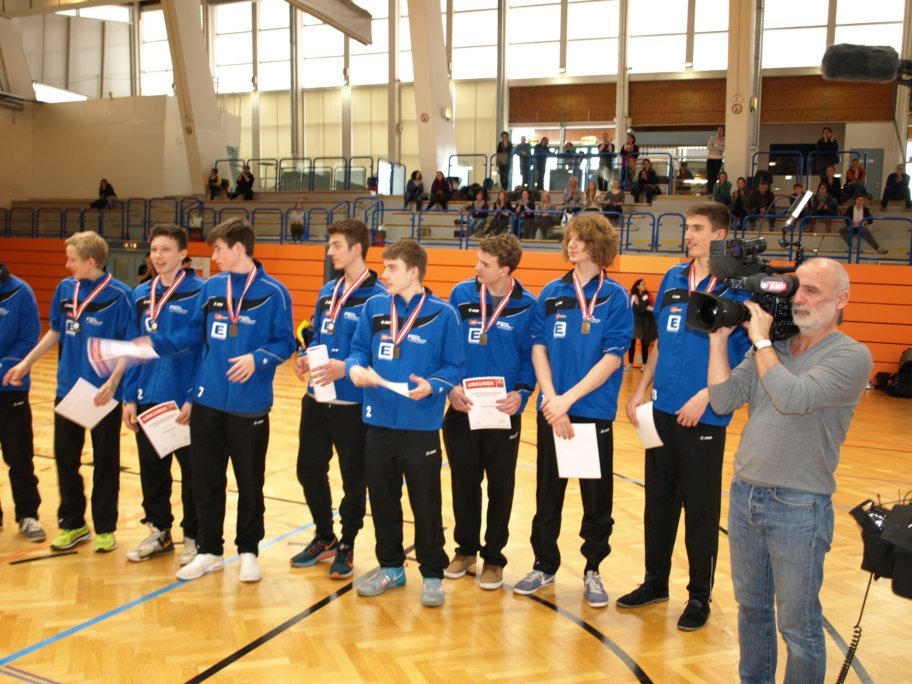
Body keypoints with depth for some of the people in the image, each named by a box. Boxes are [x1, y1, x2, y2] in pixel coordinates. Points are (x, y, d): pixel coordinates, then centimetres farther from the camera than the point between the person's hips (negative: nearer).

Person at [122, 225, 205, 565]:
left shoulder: (200, 292, -9)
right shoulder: (141, 295, 9)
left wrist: (195, 397, -16)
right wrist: (129, 397, 6)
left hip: (184, 398, -6)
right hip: (148, 398, 6)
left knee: (191, 472, 6)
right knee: (151, 469, 15)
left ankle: (193, 537, 20)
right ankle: (159, 531, 31)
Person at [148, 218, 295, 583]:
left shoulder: (273, 293, -8)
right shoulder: (211, 288, 6)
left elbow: (285, 343, -8)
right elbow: (193, 334, 12)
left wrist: (257, 359, -24)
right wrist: (155, 343, 2)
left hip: (249, 406, -4)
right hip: (207, 402, 5)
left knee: (249, 483, 8)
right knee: (206, 481, 12)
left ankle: (248, 552, 25)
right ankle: (209, 551, 27)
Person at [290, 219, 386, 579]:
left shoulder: (377, 296, -12)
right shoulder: (327, 292, 11)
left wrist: (346, 368, -27)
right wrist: (305, 358, 0)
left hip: (353, 403, -7)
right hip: (316, 399, 7)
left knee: (353, 478, 6)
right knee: (309, 469, 15)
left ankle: (346, 547, 25)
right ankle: (324, 538, 34)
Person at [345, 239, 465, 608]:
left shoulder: (442, 314, -7)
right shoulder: (374, 307, 4)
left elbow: (455, 367, -5)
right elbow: (358, 349, 9)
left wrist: (432, 386, -22)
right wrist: (355, 367, -13)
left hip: (421, 425, -4)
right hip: (379, 421, 4)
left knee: (425, 503, 5)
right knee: (382, 499, 15)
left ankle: (432, 574, 21)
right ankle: (391, 566, 33)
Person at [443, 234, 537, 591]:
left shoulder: (527, 305, -6)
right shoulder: (461, 294, -1)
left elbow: (531, 356, -2)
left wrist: (521, 392, -17)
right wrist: (451, 385, -10)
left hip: (503, 411, -1)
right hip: (462, 408, 2)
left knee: (500, 486, 9)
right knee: (464, 482, 12)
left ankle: (493, 557, 24)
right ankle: (466, 549, 31)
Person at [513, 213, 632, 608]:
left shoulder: (615, 297, -4)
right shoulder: (551, 293, 5)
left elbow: (612, 357, -10)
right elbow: (538, 348, 2)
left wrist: (568, 398, -17)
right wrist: (551, 399, -12)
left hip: (595, 412, -3)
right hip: (551, 410, 3)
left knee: (597, 497, 7)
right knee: (548, 494, 12)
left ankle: (593, 570, 24)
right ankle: (545, 565, 27)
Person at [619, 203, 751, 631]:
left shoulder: (737, 287, -9)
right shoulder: (673, 279, 8)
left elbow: (748, 356, -10)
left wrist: (706, 395, -18)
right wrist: (641, 391, 11)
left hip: (703, 416, -5)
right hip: (661, 410, 6)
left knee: (700, 508, 6)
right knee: (658, 500, 15)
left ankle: (700, 596, 23)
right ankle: (655, 582, 31)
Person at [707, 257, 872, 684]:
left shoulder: (851, 356, -11)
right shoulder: (770, 347, 7)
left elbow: (792, 398, -26)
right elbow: (723, 401, 0)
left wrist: (760, 339, -16)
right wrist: (719, 338, -5)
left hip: (799, 507, -6)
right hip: (744, 493, 6)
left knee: (798, 626, 7)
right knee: (751, 608, 21)